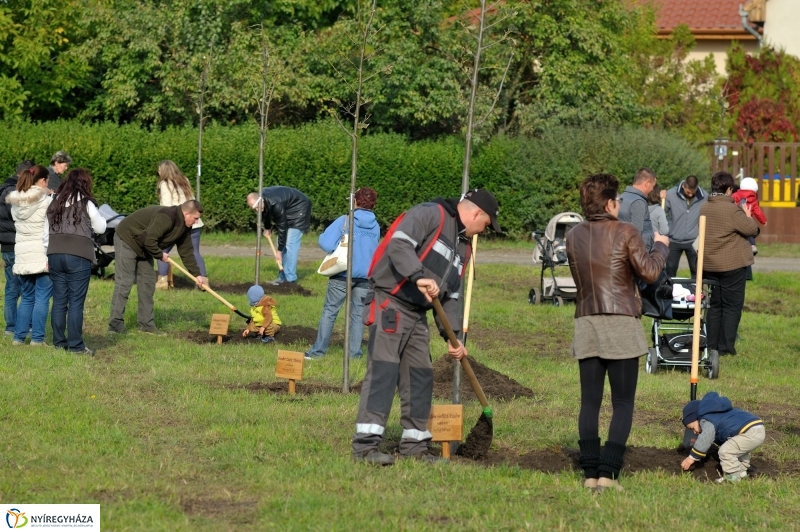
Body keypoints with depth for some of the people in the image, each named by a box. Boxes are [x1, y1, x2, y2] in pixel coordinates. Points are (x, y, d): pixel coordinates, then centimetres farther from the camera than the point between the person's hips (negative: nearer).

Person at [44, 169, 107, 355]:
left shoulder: (55, 204, 11)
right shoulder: (86, 204, -5)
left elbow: (46, 233, 12)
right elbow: (100, 228, 4)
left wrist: (49, 254, 17)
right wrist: (99, 217, 21)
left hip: (55, 255, 5)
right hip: (78, 256, -5)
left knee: (59, 301, 10)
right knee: (76, 302, -3)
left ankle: (59, 342, 13)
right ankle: (75, 345, -3)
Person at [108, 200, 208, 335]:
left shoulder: (184, 227, 1)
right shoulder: (166, 218, -31)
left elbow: (186, 251, 7)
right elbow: (149, 239, -35)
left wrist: (197, 274, 2)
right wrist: (160, 255, -18)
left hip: (143, 248, 10)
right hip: (126, 239, -10)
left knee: (148, 282, 6)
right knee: (124, 283, -12)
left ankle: (147, 325, 9)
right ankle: (116, 326, -12)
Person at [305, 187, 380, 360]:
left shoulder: (345, 221, -8)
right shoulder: (375, 227, 5)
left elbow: (325, 242, -16)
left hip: (343, 274, -3)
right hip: (366, 275, 3)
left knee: (329, 311, 5)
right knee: (358, 313, 12)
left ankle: (318, 350, 6)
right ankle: (354, 351, 12)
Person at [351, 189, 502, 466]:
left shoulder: (464, 246, 19)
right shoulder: (431, 215, -9)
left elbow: (450, 295, 21)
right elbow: (398, 244, -24)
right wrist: (419, 276, -34)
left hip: (417, 314, 9)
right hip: (389, 304, -9)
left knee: (420, 377, 9)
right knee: (383, 370, -15)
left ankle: (415, 444, 18)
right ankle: (366, 444, -18)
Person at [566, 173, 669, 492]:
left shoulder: (574, 237, 7)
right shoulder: (625, 233, -8)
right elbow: (649, 272, -8)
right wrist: (660, 247, 11)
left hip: (586, 323, 4)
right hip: (621, 323, -4)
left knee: (589, 402, 6)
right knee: (622, 403, 1)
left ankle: (590, 472, 2)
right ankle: (608, 471, -9)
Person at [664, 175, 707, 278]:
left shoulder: (704, 197, -9)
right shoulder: (671, 195, -13)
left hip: (693, 241, 0)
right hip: (674, 240, 0)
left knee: (697, 270, 4)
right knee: (670, 269, 9)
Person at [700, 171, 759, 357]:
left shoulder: (704, 209, 5)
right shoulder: (732, 210, -17)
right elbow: (752, 230, -14)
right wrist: (748, 216, 6)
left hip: (709, 264, 6)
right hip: (732, 265, -6)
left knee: (714, 305, 14)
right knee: (732, 306, 1)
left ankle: (711, 346, 14)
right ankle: (726, 347, -1)